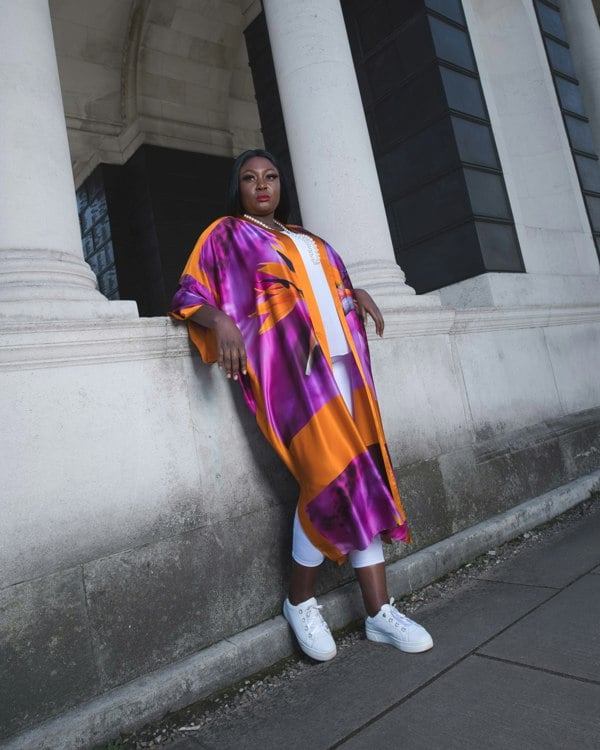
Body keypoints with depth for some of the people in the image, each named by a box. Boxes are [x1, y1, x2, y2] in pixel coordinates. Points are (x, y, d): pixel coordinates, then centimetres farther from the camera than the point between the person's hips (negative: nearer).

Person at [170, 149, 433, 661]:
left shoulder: (306, 238, 28)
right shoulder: (226, 234, 11)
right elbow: (190, 293, 2)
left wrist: (356, 292, 14)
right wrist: (222, 321, -19)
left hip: (338, 359, 6)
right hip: (288, 365, -6)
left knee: (363, 475, 0)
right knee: (331, 477, -16)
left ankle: (380, 612, 8)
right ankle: (300, 601, 8)